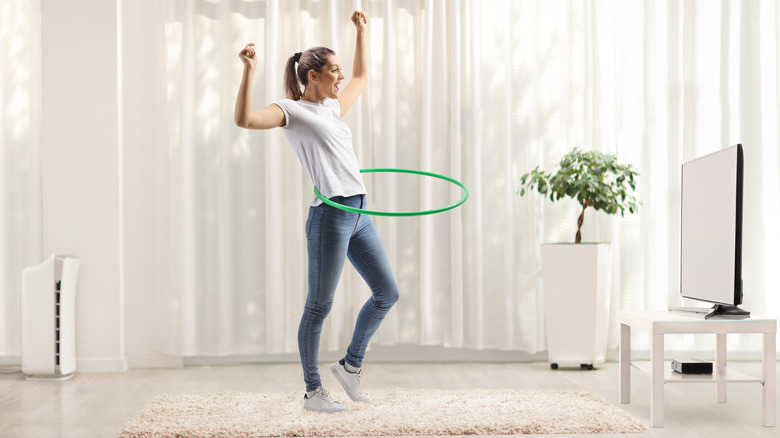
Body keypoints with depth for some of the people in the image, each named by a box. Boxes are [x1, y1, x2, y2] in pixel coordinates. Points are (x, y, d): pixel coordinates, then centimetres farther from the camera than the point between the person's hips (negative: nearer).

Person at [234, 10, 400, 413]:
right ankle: (312, 392, 12)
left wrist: (361, 31, 37)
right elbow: (245, 119, -20)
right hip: (330, 215, -8)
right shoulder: (291, 110, -3)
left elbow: (362, 75, 37)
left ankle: (351, 363, 27)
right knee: (319, 305, 1)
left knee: (387, 292, 11)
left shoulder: (333, 107, 19)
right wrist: (249, 71, -25)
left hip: (359, 215, 8)